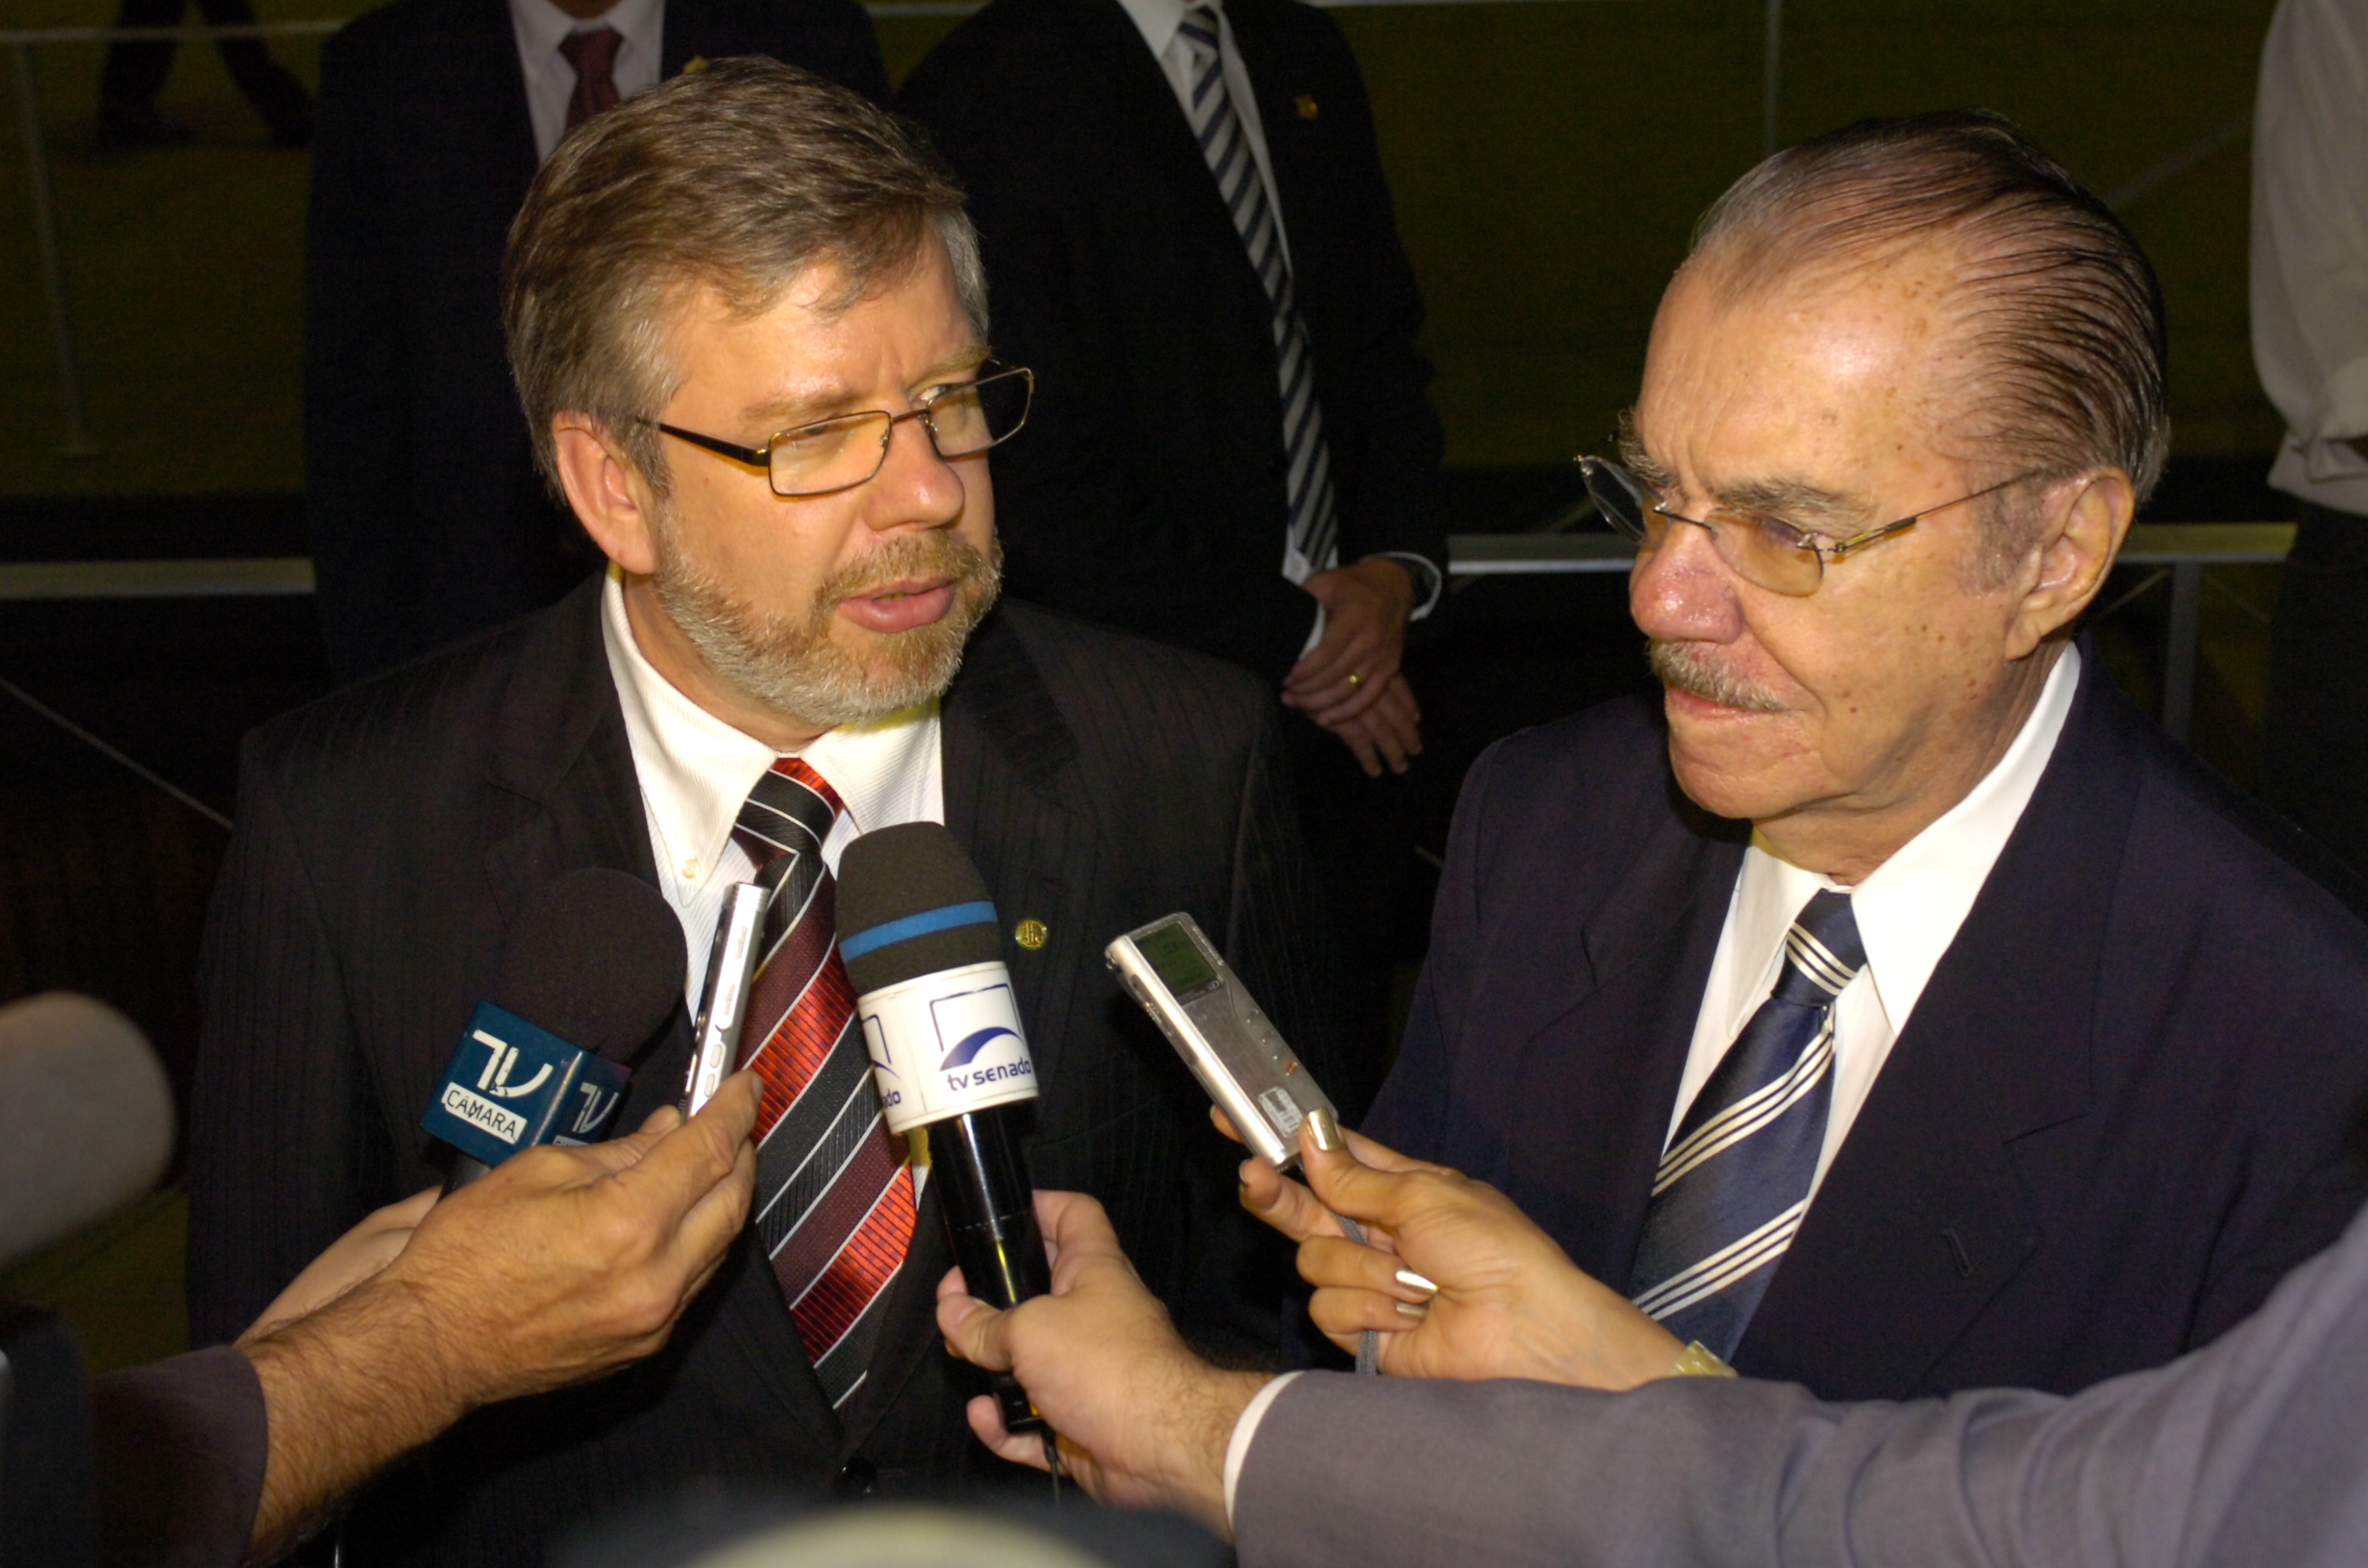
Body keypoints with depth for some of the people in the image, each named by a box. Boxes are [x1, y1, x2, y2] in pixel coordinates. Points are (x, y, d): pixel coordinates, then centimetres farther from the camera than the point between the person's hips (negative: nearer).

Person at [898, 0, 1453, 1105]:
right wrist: (1295, 637, -11)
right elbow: (1044, 499, -19)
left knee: (1345, 1086, 16)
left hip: (1344, 720, 7)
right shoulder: (984, 100, -14)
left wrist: (1396, 573, -3)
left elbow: (1386, 349, 16)